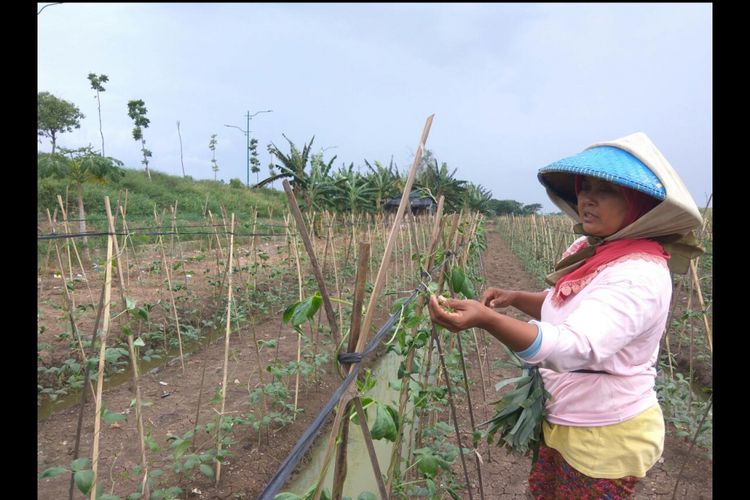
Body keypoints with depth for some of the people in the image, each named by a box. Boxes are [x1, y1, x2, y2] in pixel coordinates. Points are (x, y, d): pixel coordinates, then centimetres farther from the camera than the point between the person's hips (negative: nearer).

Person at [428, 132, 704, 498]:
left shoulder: (639, 275, -29)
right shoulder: (590, 250, -2)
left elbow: (576, 347, -42)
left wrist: (487, 320, -55)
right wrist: (515, 297, -4)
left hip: (606, 436, -8)